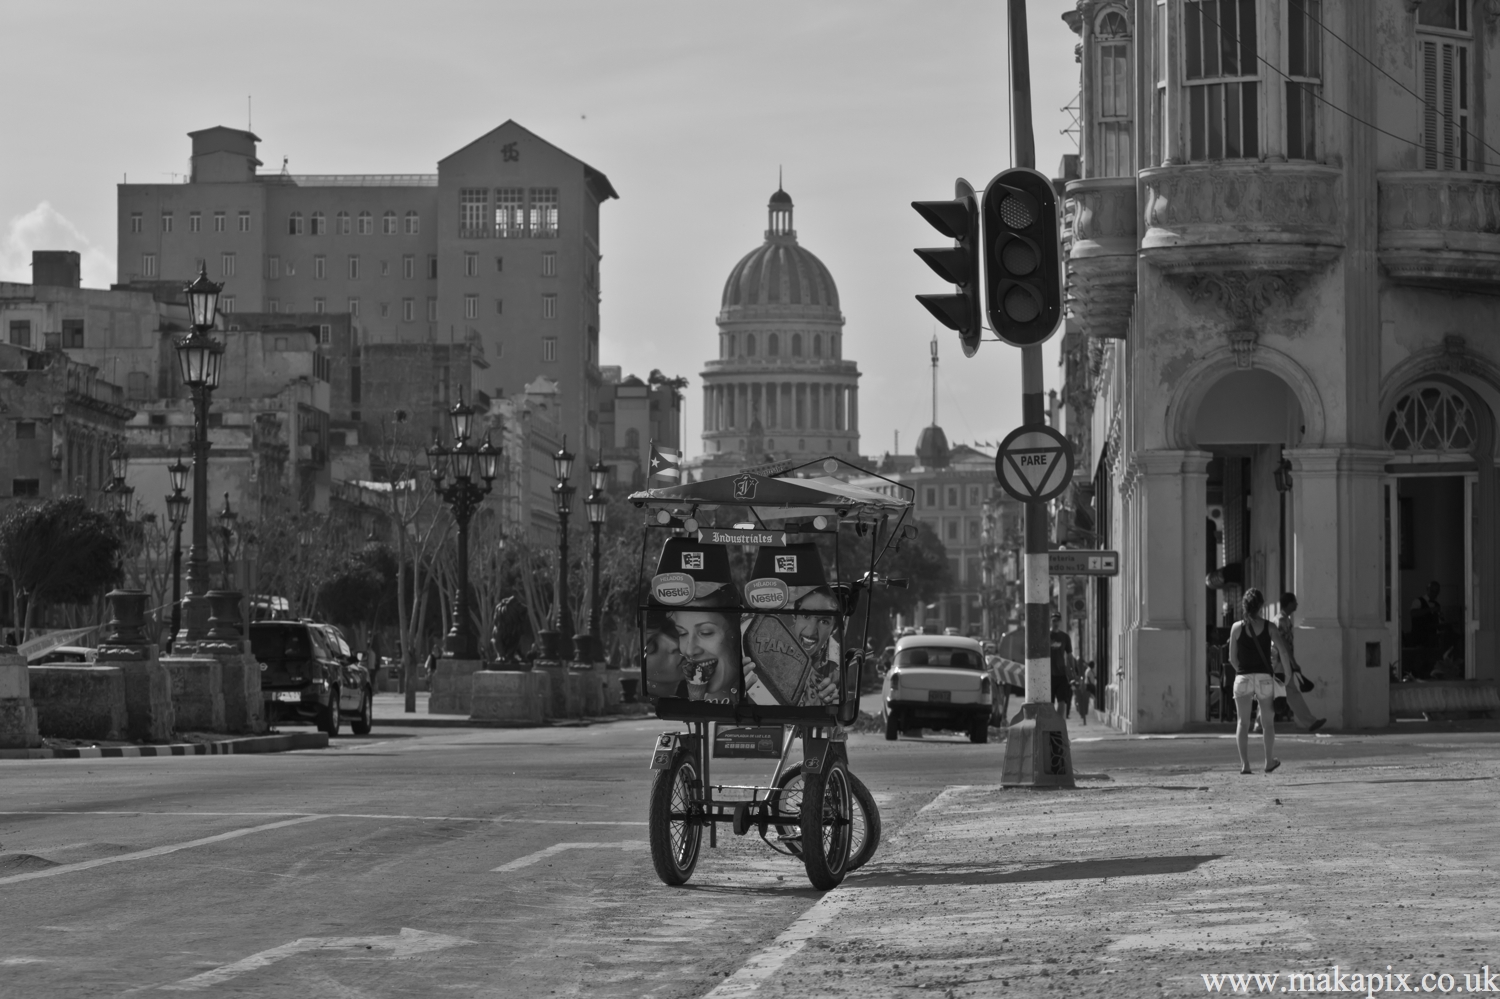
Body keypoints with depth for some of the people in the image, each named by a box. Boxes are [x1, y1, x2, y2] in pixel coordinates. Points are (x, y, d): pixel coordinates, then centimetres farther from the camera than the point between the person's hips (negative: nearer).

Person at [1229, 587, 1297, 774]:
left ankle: (1244, 764, -7)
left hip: (1243, 677, -1)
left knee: (1242, 722, 3)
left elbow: (1232, 658, 3)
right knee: (1267, 722, 16)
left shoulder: (1237, 627, -1)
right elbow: (1284, 653, -4)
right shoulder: (1269, 628, -1)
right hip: (1264, 677, 1)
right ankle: (1269, 762, 26)